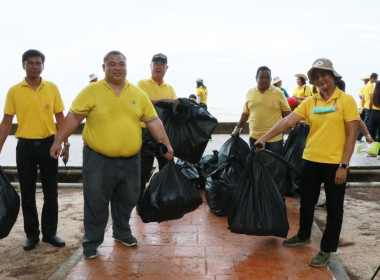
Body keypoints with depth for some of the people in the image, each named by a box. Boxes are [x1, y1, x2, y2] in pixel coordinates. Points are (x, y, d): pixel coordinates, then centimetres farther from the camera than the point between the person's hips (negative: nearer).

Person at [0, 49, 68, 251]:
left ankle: (50, 232, 20)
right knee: (27, 193, 8)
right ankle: (32, 234, 21)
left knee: (51, 192, 7)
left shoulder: (52, 88, 1)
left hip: (48, 144, 0)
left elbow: (60, 118, 5)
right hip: (25, 145, 0)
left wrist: (65, 144, 1)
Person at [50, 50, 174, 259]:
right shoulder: (92, 91, -5)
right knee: (96, 202, 5)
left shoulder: (138, 93, 5)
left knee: (127, 200, 17)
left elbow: (153, 121, 7)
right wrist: (58, 140, -10)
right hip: (98, 159, -3)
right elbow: (74, 117, -5)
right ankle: (91, 241, 22)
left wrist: (166, 144, 3)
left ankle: (122, 232, 38)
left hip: (130, 160, 4)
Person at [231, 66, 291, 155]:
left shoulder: (278, 93, -1)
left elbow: (287, 113, 2)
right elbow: (246, 113, 16)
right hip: (254, 137, 3)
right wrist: (238, 128, 17)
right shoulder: (250, 93, 7)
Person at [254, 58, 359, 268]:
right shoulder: (309, 102, 3)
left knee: (333, 208, 7)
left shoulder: (346, 100, -7)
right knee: (307, 202, 19)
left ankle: (326, 250, 22)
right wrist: (264, 138, -15)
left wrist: (344, 165, -13)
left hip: (335, 163, -4)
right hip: (311, 160, 4)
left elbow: (351, 135, -9)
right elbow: (287, 121, -4)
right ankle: (303, 236, 41)